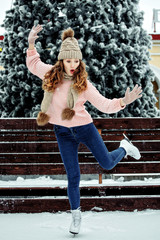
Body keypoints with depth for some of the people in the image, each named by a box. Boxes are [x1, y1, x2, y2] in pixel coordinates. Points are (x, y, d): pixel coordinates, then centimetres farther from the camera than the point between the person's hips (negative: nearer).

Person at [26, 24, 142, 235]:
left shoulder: (83, 83, -11)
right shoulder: (50, 74, -6)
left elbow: (103, 104, -13)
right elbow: (33, 64, 14)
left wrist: (123, 102, -29)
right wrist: (31, 44, 2)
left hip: (84, 127, -1)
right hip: (63, 133, 1)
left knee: (107, 164, 6)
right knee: (73, 176, 5)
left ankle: (124, 147, 40)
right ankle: (76, 215, 23)